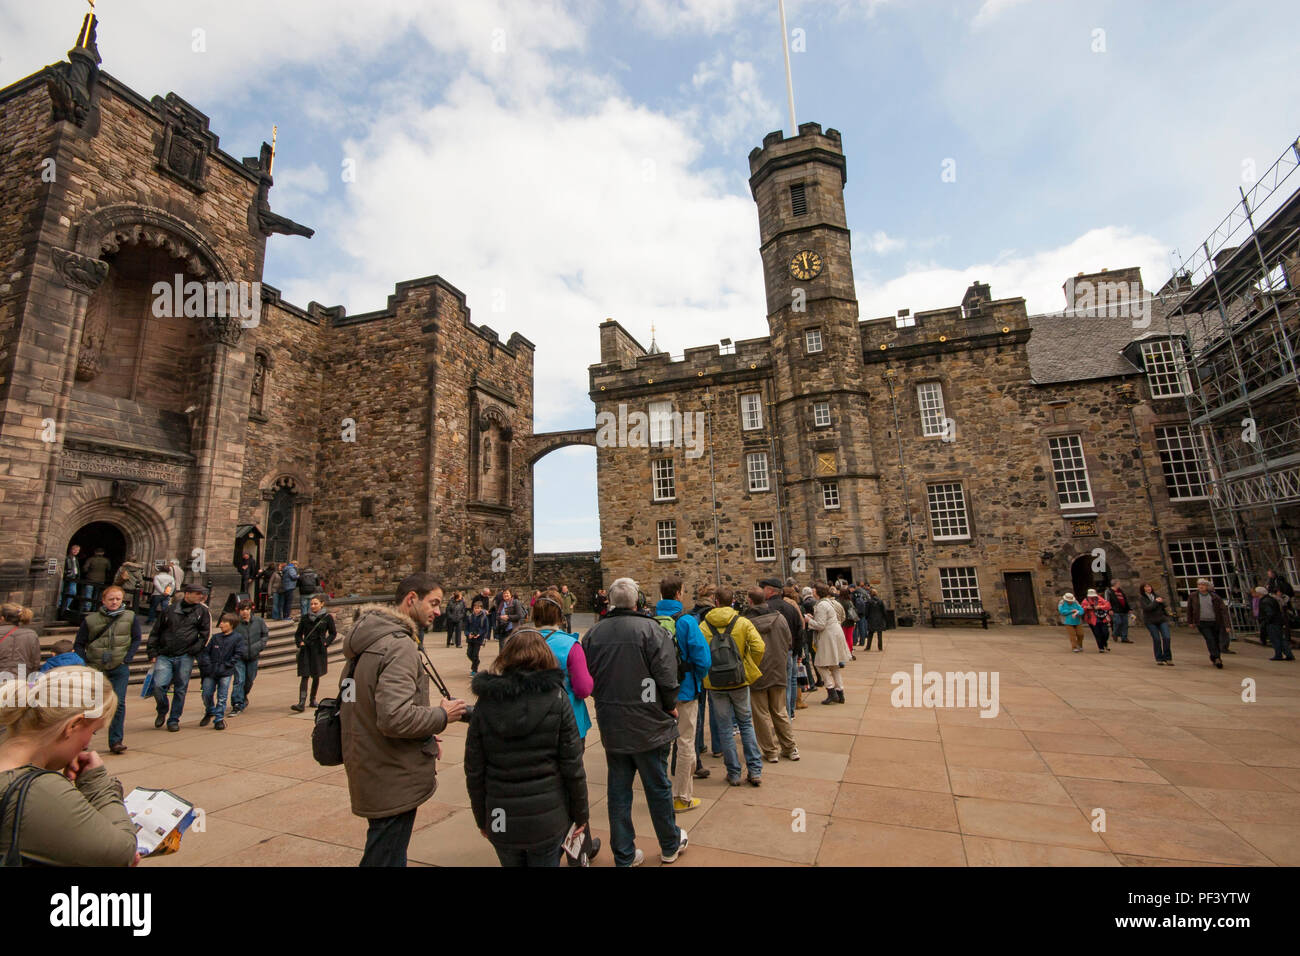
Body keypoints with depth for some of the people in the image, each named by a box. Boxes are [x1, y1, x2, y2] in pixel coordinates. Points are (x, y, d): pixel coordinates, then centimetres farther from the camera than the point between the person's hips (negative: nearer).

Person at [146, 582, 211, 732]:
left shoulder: (202, 611, 5)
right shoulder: (170, 610, 7)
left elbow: (205, 634, 4)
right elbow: (155, 633, 13)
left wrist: (194, 650, -4)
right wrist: (152, 652, 7)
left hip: (185, 658, -1)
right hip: (164, 656, 1)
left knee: (181, 689, 3)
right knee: (158, 685, -10)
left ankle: (174, 719, 19)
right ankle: (162, 711, 20)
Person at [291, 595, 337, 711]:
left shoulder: (327, 617, 0)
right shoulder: (305, 618, 5)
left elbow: (333, 633, 7)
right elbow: (298, 633, 14)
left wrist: (326, 643, -4)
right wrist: (300, 643, -2)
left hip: (319, 650, -1)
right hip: (306, 650, 1)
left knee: (316, 676, 9)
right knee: (304, 676, -7)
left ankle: (313, 699, 26)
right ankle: (302, 703, -10)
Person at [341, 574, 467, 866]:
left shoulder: (369, 639, 8)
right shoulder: (399, 646, -25)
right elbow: (395, 718, -34)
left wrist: (425, 737, 11)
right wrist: (442, 716, -16)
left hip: (369, 773, 10)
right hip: (394, 781, -10)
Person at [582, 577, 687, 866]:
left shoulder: (593, 633, -3)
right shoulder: (649, 628, -17)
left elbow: (586, 679, 4)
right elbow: (666, 673, -17)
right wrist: (670, 706, 0)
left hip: (611, 725, 3)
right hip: (648, 723, -3)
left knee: (618, 790, 15)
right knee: (658, 787, 15)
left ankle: (624, 855, 28)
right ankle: (670, 845, 34)